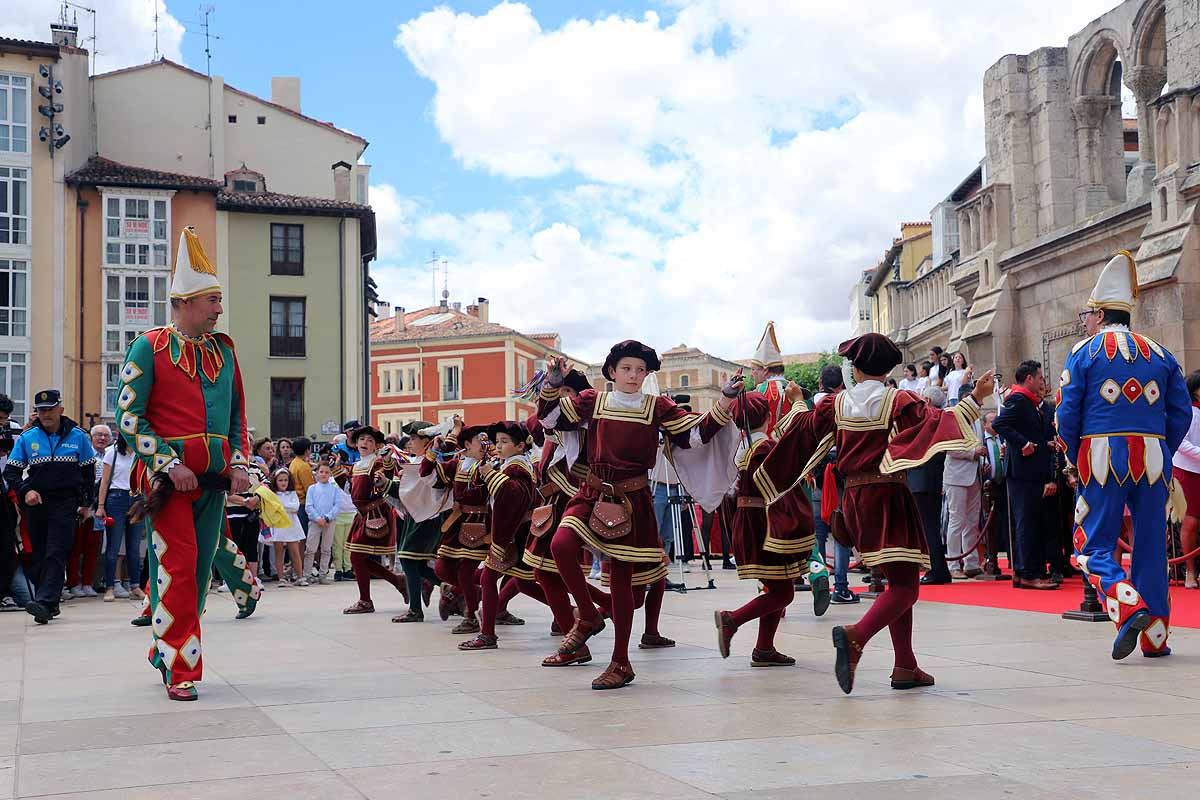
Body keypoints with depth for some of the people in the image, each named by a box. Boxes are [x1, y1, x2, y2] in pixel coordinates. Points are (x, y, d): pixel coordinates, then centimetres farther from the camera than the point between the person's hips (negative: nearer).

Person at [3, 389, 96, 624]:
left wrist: (86, 503, 10)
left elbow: (88, 471, 11)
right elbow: (11, 471, 5)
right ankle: (50, 605, 16)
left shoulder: (77, 436, 2)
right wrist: (25, 491, -13)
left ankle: (44, 603, -25)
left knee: (56, 554, -14)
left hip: (65, 502, -3)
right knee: (39, 556, 6)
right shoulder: (27, 438, 3)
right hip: (35, 503, 3)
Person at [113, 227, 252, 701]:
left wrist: (239, 464, 4)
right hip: (169, 477, -6)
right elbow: (128, 416, -8)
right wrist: (170, 466, -16)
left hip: (214, 479, 6)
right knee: (177, 567, -9)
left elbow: (237, 415, 18)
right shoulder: (149, 348, -4)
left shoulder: (223, 350, 12)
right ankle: (181, 671, -4)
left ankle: (164, 652, 27)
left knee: (199, 569, 10)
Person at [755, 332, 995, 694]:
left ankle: (905, 667, 13)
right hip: (888, 497, -6)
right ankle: (855, 636, -34)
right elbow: (935, 420, -17)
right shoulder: (898, 402, -5)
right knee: (905, 586, -8)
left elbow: (802, 431, 14)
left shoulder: (835, 404, 6)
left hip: (853, 501, 6)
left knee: (897, 580, 17)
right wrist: (975, 398, -14)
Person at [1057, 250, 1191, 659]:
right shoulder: (1160, 354, 10)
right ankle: (1155, 636, 13)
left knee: (1094, 546, 3)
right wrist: (1160, 454, 16)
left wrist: (1076, 460, 8)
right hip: (1154, 455, 4)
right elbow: (1181, 413, 8)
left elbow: (1067, 414, -4)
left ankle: (1130, 608, -20)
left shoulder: (1085, 351, 0)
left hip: (1102, 454, -4)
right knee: (1151, 546, 10)